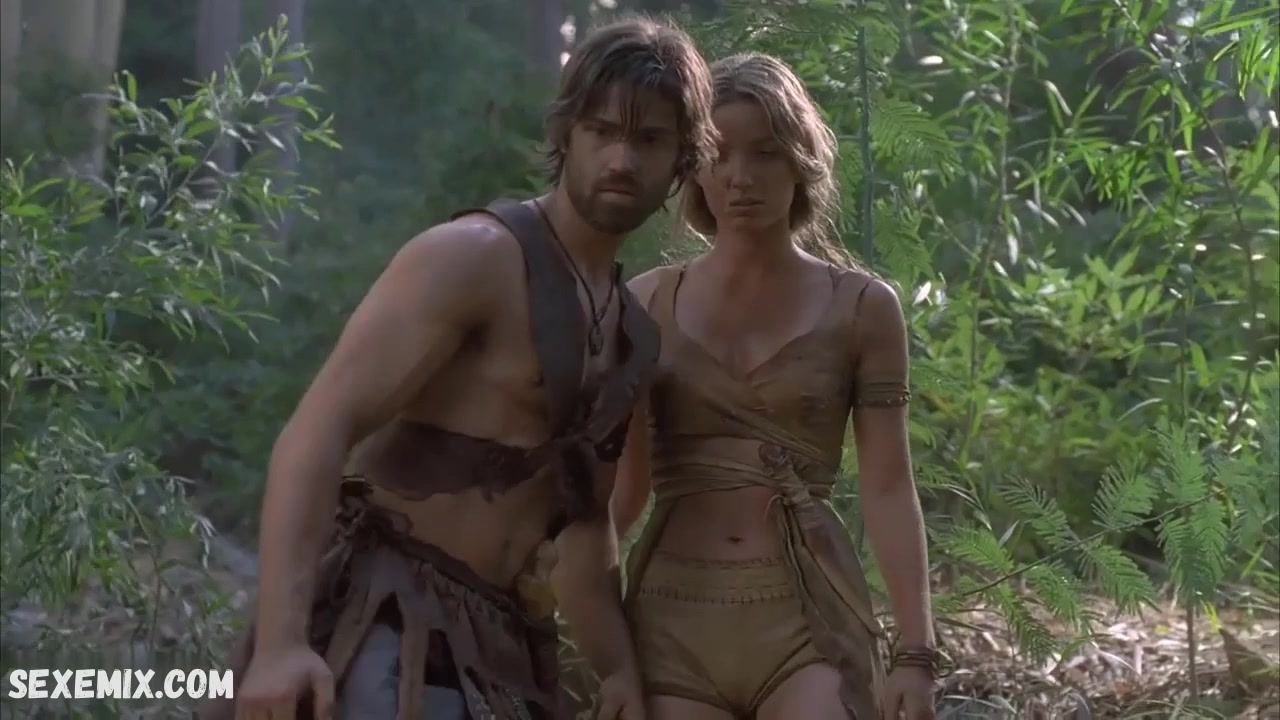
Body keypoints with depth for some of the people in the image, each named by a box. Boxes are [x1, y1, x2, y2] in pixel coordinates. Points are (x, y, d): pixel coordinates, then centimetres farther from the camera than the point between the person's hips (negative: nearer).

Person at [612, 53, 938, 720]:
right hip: (672, 618, 2)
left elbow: (888, 489, 1)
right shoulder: (649, 304, 8)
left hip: (808, 620, -1)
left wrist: (915, 651, -7)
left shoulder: (861, 308, 3)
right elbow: (621, 488, 13)